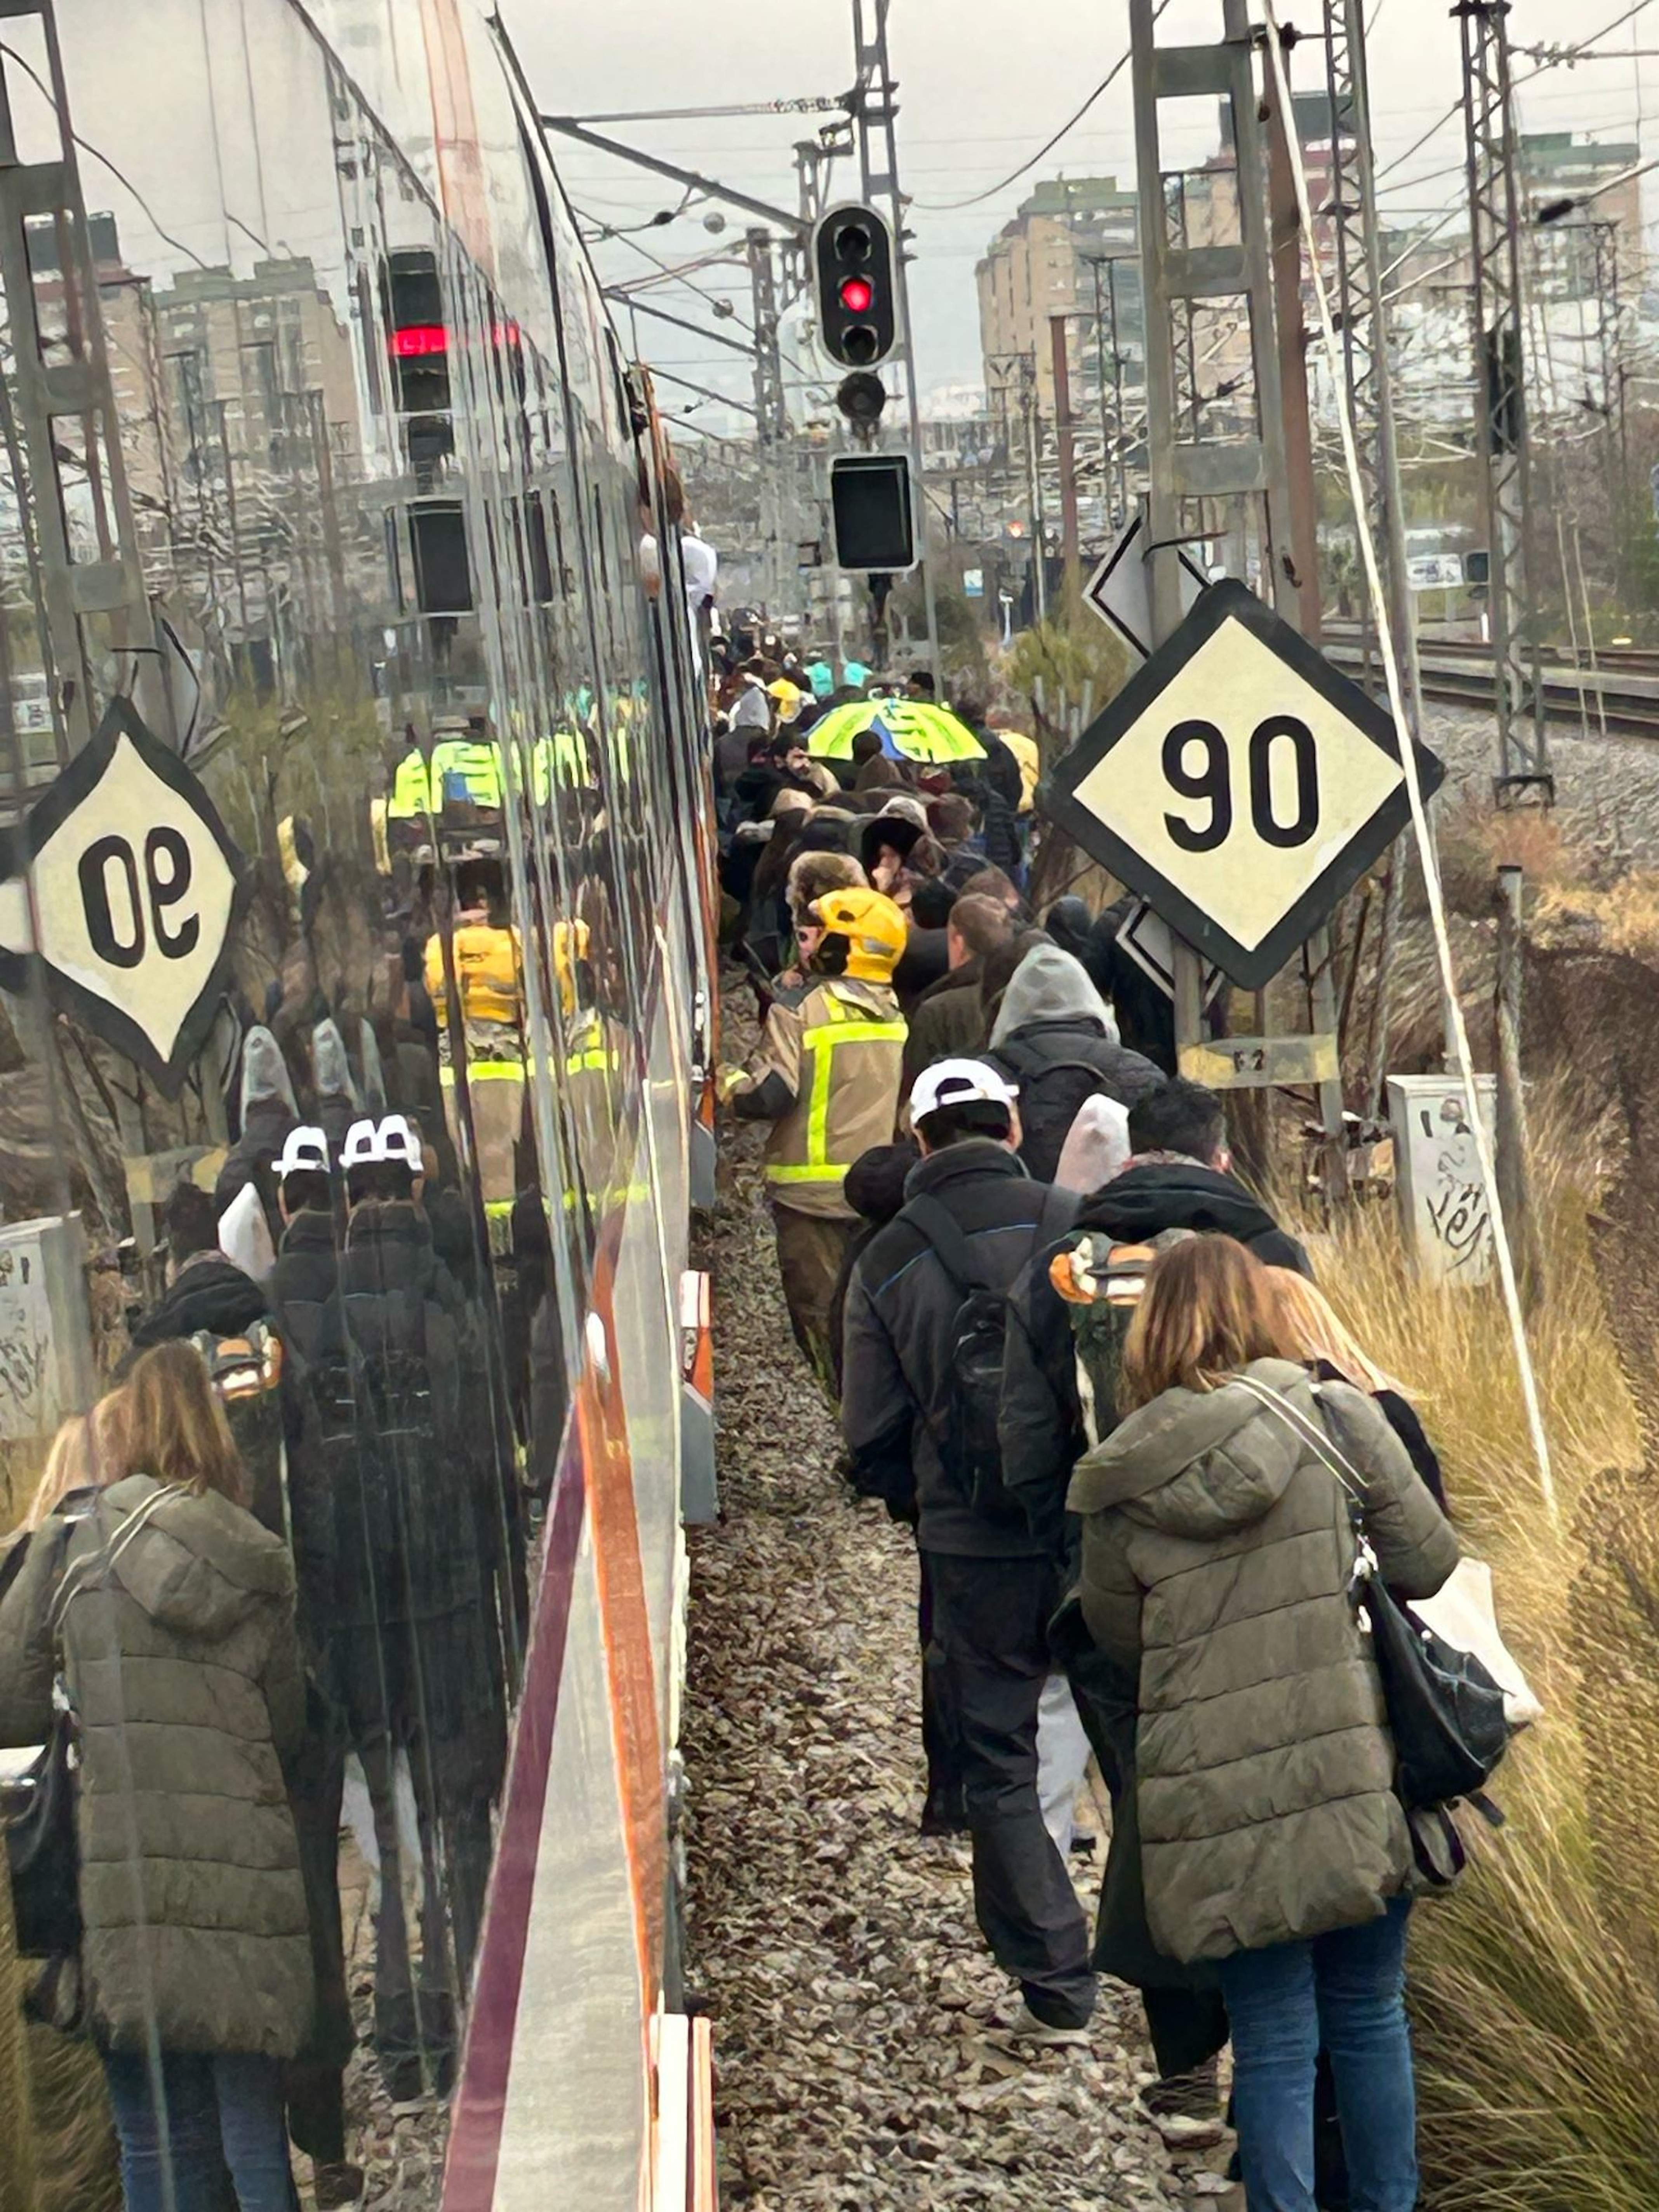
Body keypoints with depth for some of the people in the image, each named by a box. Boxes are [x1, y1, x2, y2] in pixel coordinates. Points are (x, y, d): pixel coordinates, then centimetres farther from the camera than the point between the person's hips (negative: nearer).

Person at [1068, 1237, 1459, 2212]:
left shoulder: (1117, 1490, 0)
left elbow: (1120, 1638, 10)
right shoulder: (1337, 1418, -5)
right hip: (1350, 1778, 0)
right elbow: (1428, 1563, 0)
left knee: (1274, 2041, 10)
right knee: (1370, 2017, 17)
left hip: (1213, 1801, 1)